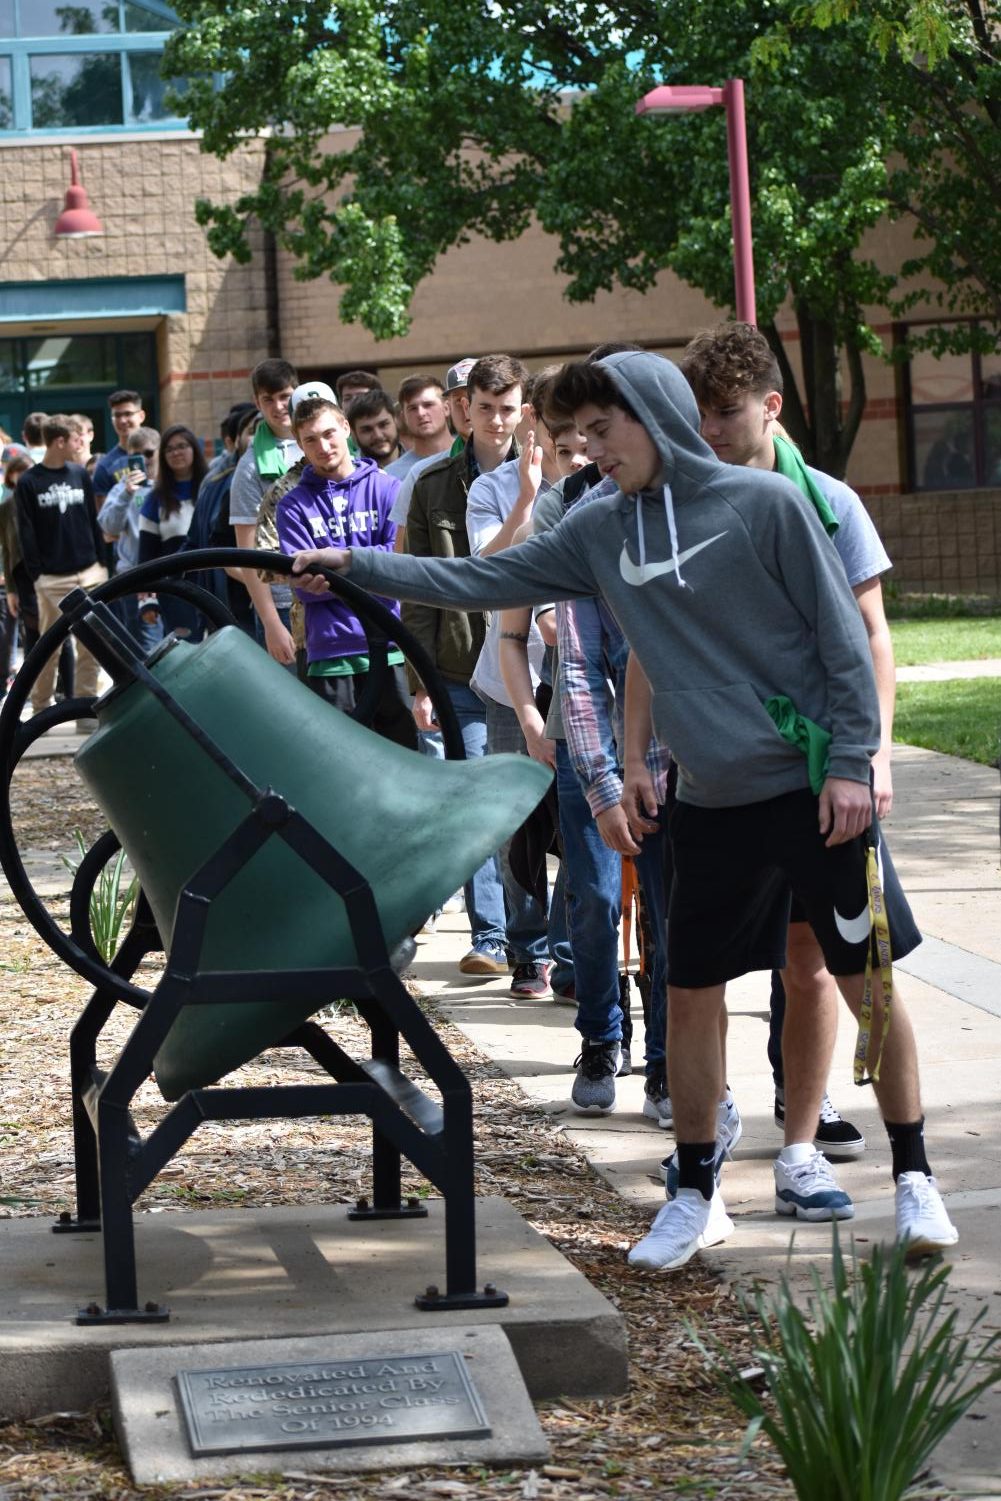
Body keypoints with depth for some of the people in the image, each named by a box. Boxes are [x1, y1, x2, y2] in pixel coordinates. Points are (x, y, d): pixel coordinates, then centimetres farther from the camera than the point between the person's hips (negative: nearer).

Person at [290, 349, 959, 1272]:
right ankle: (697, 1196, 20)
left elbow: (841, 633, -8)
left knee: (868, 985, 3)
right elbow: (480, 583, 7)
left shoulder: (765, 502, -8)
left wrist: (851, 762, -12)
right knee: (691, 996, 6)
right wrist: (354, 567, 1)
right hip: (713, 806, 4)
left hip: (817, 792, -4)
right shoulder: (600, 533, 5)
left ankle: (914, 1180, 17)